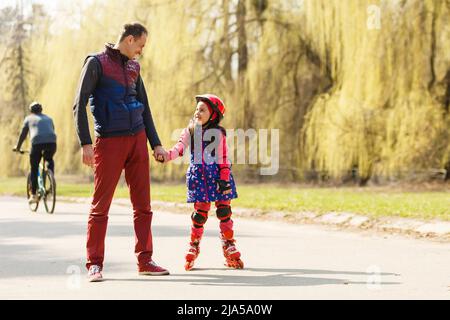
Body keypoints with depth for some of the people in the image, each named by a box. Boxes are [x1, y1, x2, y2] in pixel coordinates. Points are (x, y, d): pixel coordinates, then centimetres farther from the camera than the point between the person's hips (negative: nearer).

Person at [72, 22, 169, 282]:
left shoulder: (133, 68, 15)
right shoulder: (97, 63, -3)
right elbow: (80, 105, -8)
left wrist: (156, 143, 14)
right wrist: (85, 143, -16)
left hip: (137, 140, 6)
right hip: (109, 142, -6)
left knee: (143, 204, 5)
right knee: (101, 205, -2)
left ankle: (145, 261, 12)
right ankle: (95, 264, 3)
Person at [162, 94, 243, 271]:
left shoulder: (218, 133, 0)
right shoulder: (190, 131, 6)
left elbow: (224, 158, 0)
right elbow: (179, 148, -6)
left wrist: (225, 179, -7)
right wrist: (167, 156, -26)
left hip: (217, 173, -1)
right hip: (198, 174, 1)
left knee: (224, 210, 0)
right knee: (200, 211, -2)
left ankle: (229, 249, 9)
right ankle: (193, 246, 12)